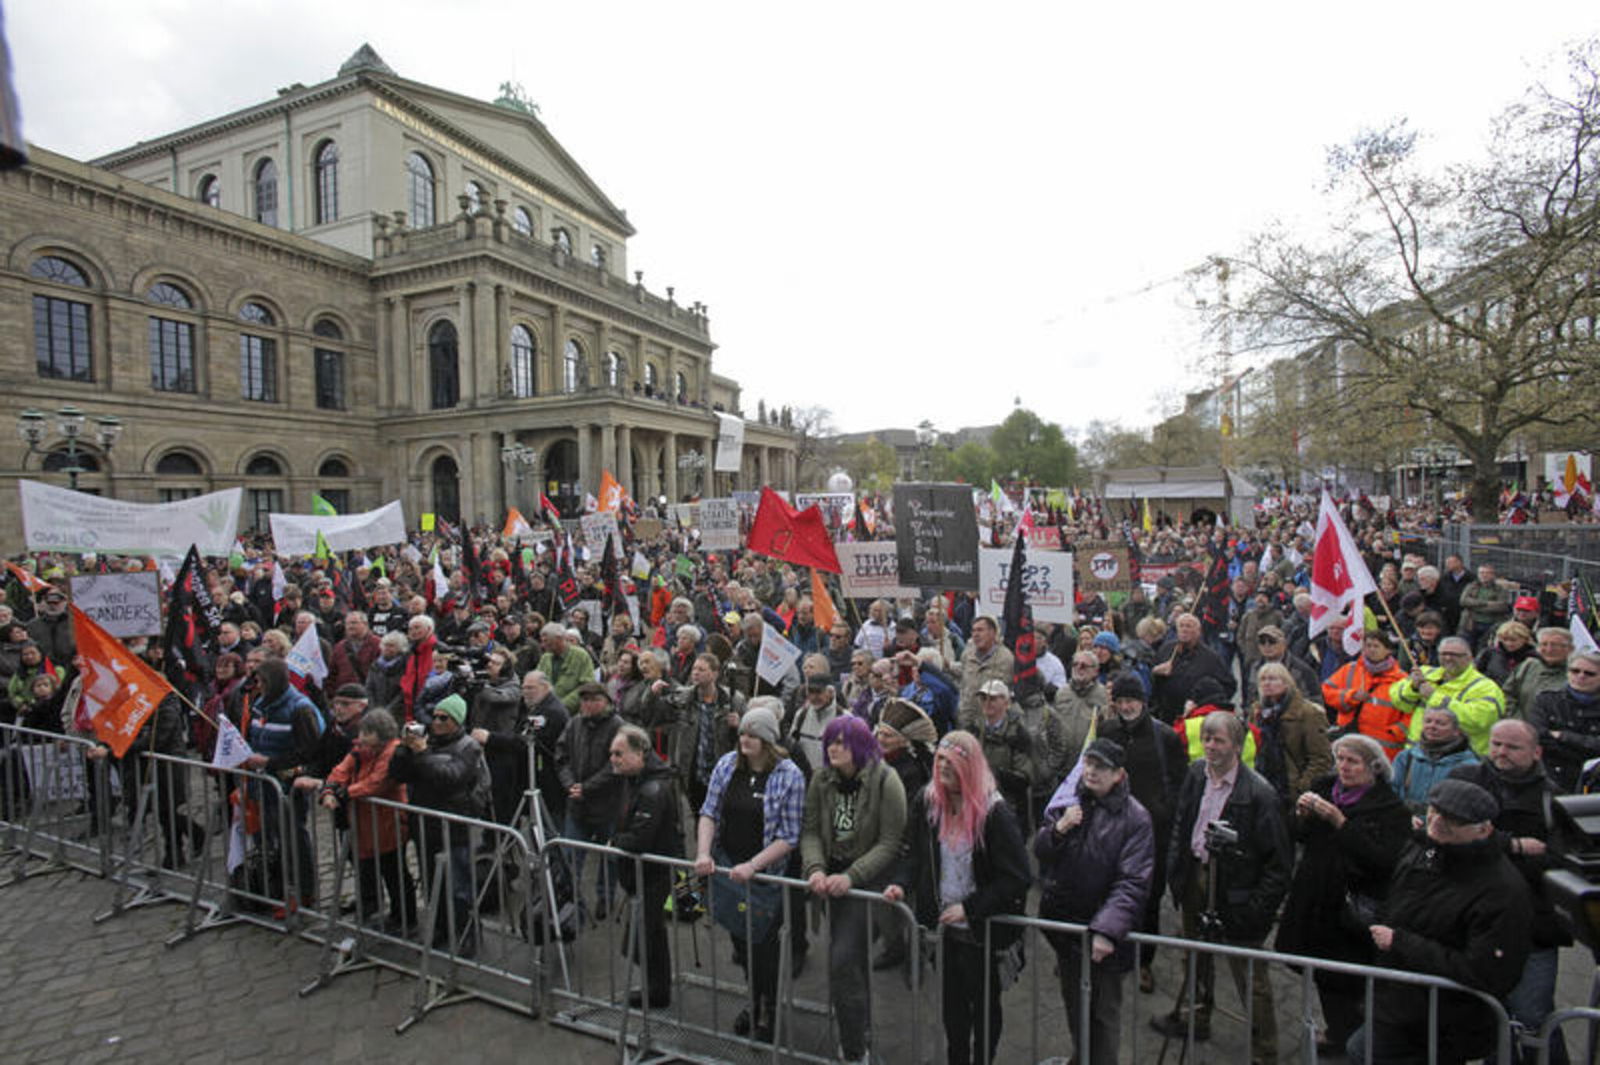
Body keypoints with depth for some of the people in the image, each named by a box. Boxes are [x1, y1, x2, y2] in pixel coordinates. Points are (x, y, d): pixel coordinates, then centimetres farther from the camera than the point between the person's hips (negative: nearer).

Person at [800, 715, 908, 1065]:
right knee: (843, 958, 13)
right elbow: (811, 831, 1)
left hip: (871, 877, -5)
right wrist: (816, 869, -16)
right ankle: (859, 1026, 37)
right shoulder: (822, 779, 0)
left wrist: (851, 876, -20)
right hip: (836, 876, 5)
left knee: (844, 960, -11)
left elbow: (890, 842, -14)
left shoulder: (885, 781, -15)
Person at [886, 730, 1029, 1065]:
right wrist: (900, 883, -15)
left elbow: (1015, 877, -20)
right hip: (944, 923, 4)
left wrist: (970, 908, -22)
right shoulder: (926, 801, -7)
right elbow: (912, 851, 3)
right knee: (951, 1000, 21)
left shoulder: (994, 812, -21)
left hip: (981, 929, -4)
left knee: (984, 1001, 18)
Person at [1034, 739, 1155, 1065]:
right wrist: (1058, 829, -18)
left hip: (1105, 936, -5)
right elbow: (1040, 852, 3)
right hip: (1064, 922, 5)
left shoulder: (1135, 818, -17)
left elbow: (1133, 882, -21)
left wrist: (1107, 929, -29)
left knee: (1104, 1012, 12)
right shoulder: (1070, 801, -1)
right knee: (1073, 1002, 25)